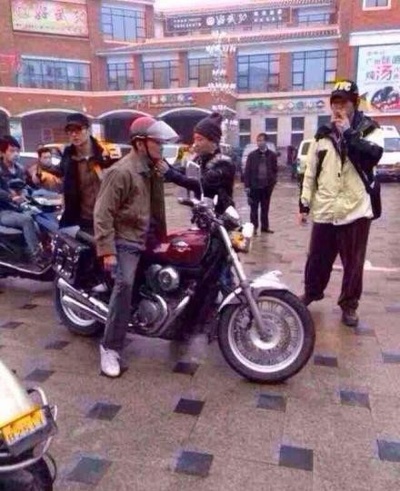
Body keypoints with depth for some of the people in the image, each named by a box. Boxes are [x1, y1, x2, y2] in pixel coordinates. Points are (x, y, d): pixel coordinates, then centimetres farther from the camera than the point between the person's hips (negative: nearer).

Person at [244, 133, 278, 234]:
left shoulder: (272, 155, 3)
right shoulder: (252, 155, -1)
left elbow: (275, 170, 9)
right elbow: (247, 171, -2)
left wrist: (272, 182, -3)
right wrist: (247, 185, -7)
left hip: (267, 185, 1)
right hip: (254, 185, -1)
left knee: (265, 208, 10)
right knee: (254, 208, 4)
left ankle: (265, 227, 19)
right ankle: (254, 227, 11)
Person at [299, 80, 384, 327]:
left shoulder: (370, 129, 2)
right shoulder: (323, 134, 11)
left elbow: (372, 155, -19)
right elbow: (311, 171, 12)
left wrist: (348, 133, -18)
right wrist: (305, 202, 9)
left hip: (356, 209, -2)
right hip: (325, 209, 3)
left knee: (353, 263, 6)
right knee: (317, 258, 12)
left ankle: (349, 304, 22)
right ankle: (311, 292, 33)